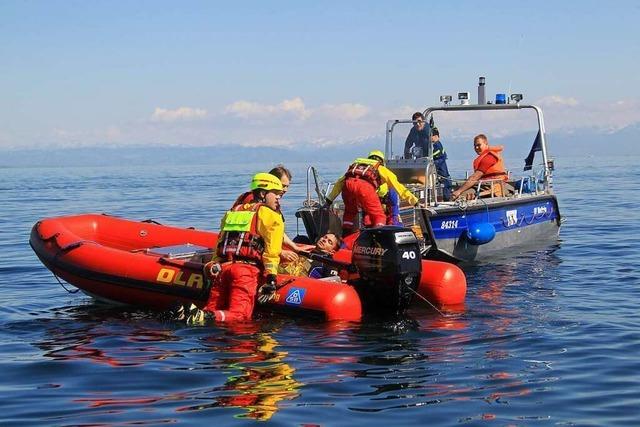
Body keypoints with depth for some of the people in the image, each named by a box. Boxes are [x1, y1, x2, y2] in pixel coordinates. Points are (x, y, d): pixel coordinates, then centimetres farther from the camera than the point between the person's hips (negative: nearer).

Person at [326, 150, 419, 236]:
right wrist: (414, 201, 35)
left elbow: (340, 182, 41)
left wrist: (330, 199, 45)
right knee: (379, 216, 6)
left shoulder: (355, 164, 42)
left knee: (349, 212, 30)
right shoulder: (381, 169, 32)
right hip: (364, 186, -4)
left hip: (348, 184, 4)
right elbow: (398, 186, 30)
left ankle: (345, 237, 21)